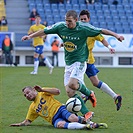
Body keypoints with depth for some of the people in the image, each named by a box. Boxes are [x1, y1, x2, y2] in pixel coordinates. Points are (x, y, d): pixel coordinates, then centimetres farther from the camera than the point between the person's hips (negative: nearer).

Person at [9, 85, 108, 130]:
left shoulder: (42, 93, 13)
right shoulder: (32, 108, 25)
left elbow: (57, 91, 0)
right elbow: (28, 121, 29)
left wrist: (42, 90, -5)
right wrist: (20, 124, 12)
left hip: (60, 109, -2)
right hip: (55, 119, 3)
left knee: (72, 118, -37)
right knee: (60, 124, -35)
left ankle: (91, 123, -22)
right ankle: (85, 126, -49)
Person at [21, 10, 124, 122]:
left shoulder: (84, 28, -13)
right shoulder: (60, 26, -2)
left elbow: (101, 31, -7)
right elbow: (45, 31, 9)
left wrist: (116, 35, -14)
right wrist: (30, 36, 8)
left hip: (79, 61, -5)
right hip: (68, 63, 5)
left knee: (72, 84, -29)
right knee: (70, 92, -5)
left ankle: (89, 94, 1)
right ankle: (87, 113, 3)